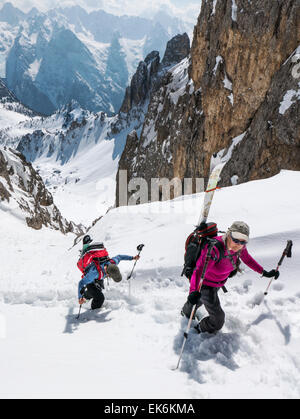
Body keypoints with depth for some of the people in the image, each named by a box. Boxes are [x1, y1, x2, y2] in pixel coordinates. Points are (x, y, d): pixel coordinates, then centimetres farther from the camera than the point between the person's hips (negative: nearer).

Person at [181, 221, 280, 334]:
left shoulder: (240, 248, -19)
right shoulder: (215, 249, -41)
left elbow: (248, 259, 3)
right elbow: (199, 271, -48)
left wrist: (264, 272, 4)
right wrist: (194, 291, -63)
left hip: (219, 283, 7)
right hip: (206, 284, -7)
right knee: (218, 319, -4)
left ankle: (186, 312, 66)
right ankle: (200, 331, 28)